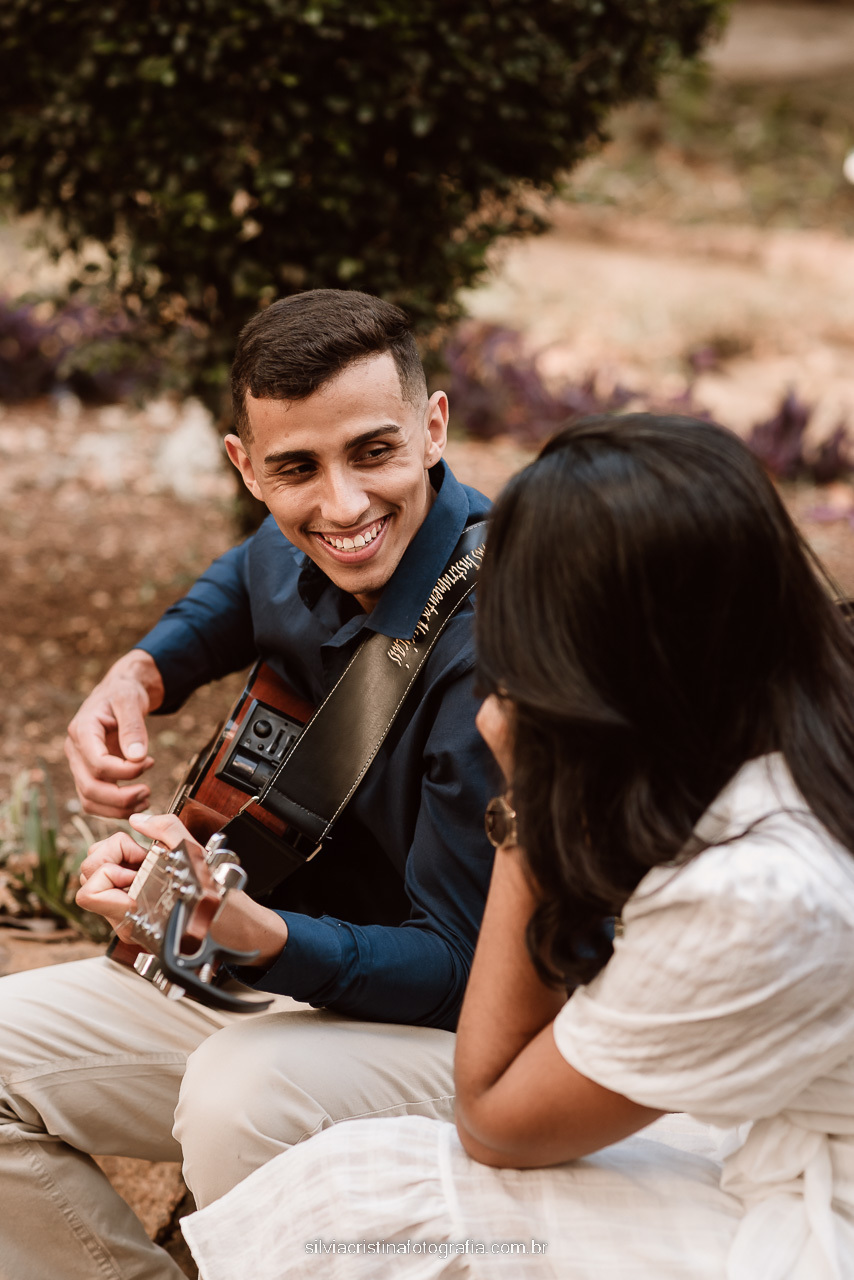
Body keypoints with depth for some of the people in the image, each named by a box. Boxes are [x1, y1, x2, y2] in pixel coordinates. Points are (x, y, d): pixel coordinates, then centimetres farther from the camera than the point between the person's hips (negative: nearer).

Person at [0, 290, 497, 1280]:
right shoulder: (302, 558, -4)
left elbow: (459, 966, -23)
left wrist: (252, 932, -40)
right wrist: (142, 671, 5)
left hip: (472, 1026, -7)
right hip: (285, 980, 8)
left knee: (244, 1096, -37)